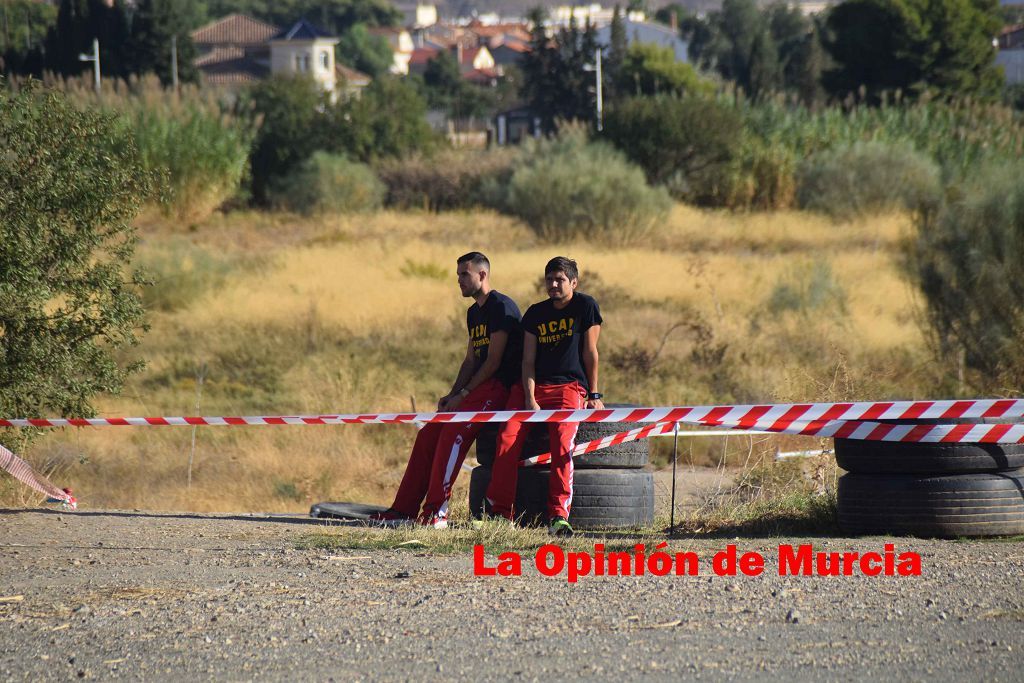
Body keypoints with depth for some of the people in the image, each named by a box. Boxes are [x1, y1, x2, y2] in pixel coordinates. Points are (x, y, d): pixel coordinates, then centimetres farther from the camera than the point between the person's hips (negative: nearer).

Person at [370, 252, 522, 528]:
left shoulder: (501, 307, -11)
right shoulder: (474, 313, 19)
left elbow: (494, 361, -16)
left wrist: (462, 395, -15)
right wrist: (451, 395, 5)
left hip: (499, 386, -10)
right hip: (478, 387, 10)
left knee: (454, 432, -25)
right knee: (428, 434, 0)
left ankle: (436, 511, -26)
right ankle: (404, 509, -1)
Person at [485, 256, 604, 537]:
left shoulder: (585, 306, 1)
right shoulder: (535, 314, 11)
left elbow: (590, 353, 1)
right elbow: (528, 360, 4)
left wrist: (594, 395, -1)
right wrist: (530, 398, -9)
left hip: (569, 387, -3)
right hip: (533, 386, 3)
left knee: (563, 443, -28)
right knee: (508, 438, -19)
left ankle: (558, 516, -29)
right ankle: (499, 512, -14)